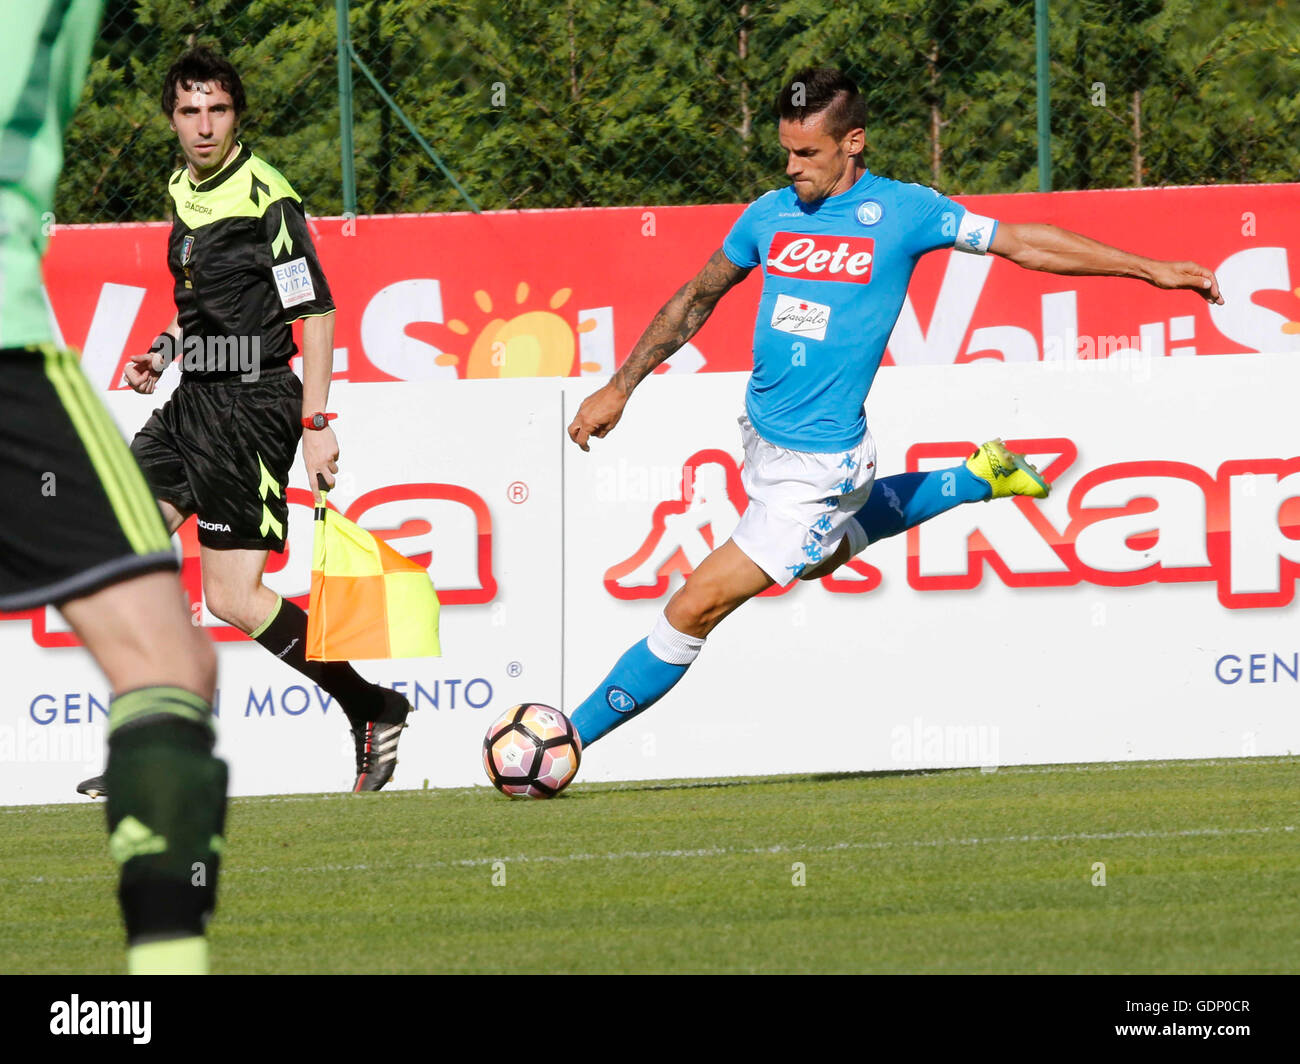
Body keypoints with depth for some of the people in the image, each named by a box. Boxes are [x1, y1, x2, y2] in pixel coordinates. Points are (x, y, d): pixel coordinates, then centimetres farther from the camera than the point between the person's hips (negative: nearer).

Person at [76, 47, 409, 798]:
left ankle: (372, 710, 4)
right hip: (195, 400, 9)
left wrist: (317, 423, -19)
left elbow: (315, 310, -15)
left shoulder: (264, 196, -13)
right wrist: (163, 355, 11)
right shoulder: (182, 191, 13)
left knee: (232, 597, -10)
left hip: (252, 402, -9)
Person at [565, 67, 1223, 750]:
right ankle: (978, 478, 43)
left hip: (816, 462, -7)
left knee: (695, 609, -9)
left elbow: (1022, 242, -1)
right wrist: (619, 387, 13)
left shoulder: (902, 211, -10)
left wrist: (1151, 270, 0)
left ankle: (573, 739, 0)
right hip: (761, 437, 7)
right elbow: (697, 299, 16)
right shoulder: (771, 214, 2)